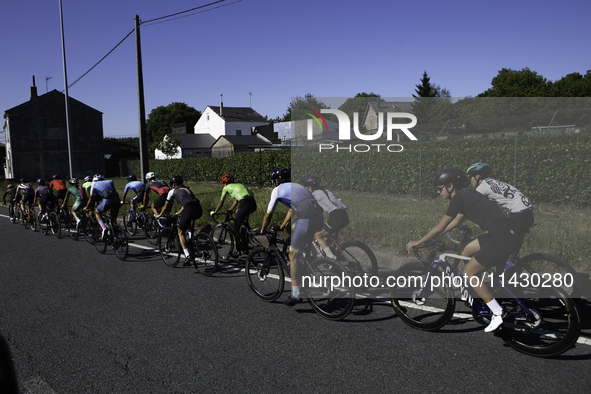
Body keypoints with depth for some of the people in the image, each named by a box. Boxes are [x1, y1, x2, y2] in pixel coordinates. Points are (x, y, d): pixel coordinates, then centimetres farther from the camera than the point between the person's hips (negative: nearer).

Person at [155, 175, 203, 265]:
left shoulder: (172, 191, 19)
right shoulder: (186, 189, 34)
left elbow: (166, 206, 28)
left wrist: (159, 215, 46)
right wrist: (178, 213, 62)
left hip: (190, 210, -6)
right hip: (199, 209, 6)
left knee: (181, 232, 5)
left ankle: (187, 255, -11)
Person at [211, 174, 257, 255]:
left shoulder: (226, 188, 16)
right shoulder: (239, 185, 34)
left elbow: (221, 203, 25)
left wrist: (214, 212, 39)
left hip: (245, 203, -7)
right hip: (253, 203, 7)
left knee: (236, 227, 9)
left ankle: (238, 249, 12)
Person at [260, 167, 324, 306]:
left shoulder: (277, 190, 10)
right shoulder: (295, 185, 30)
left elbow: (268, 215, 17)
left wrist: (262, 231, 32)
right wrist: (283, 225, 53)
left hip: (306, 221, -7)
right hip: (319, 218, 7)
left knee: (293, 256, 5)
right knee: (293, 230, 34)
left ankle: (295, 294, 4)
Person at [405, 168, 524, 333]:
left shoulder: (458, 198, -8)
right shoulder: (468, 195, 19)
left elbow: (439, 228, -5)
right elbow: (455, 221, 28)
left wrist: (417, 242, 6)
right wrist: (429, 237, 30)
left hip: (503, 236, -10)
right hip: (508, 232, 10)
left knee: (469, 271, -2)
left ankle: (497, 314, 1)